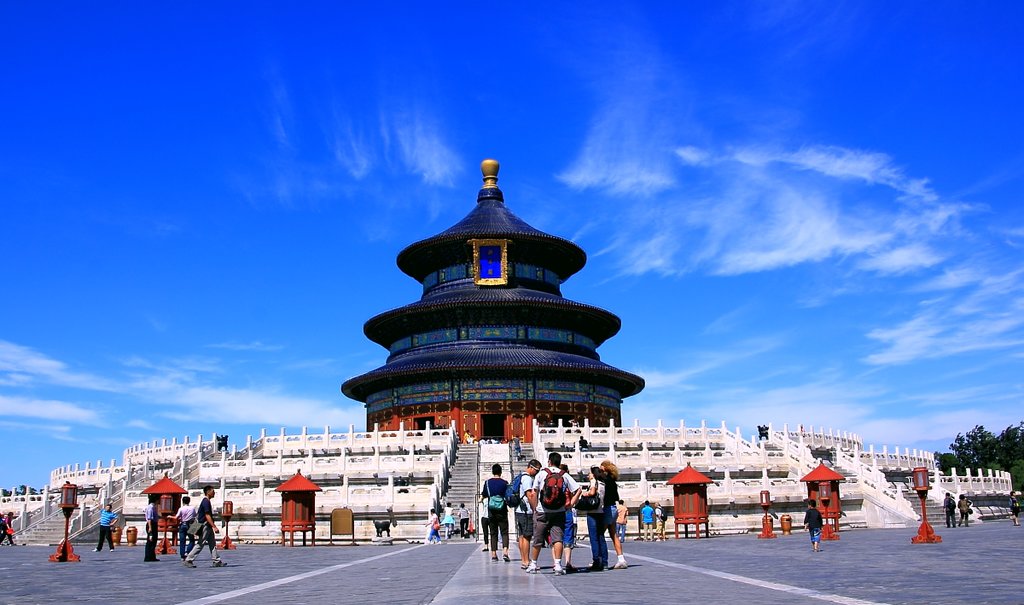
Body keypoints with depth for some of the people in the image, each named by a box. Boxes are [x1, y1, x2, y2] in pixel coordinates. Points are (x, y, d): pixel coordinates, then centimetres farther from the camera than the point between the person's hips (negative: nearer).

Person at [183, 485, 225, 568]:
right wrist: (214, 527, -24)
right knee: (200, 544, -5)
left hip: (208, 527, 10)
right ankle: (188, 560, 2)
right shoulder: (206, 502, -17)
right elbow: (207, 516, -22)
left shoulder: (206, 501, 14)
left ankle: (217, 561, 9)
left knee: (213, 544, 8)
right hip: (205, 526, -10)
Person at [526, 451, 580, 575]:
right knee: (557, 538, 0)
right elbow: (578, 489, -2)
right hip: (559, 513, 1)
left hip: (542, 512, 0)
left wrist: (535, 508, 6)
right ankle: (558, 565, -11)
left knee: (537, 539, 10)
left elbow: (534, 494, -3)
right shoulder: (565, 475, 3)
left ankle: (533, 565, 20)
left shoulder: (542, 473, -2)